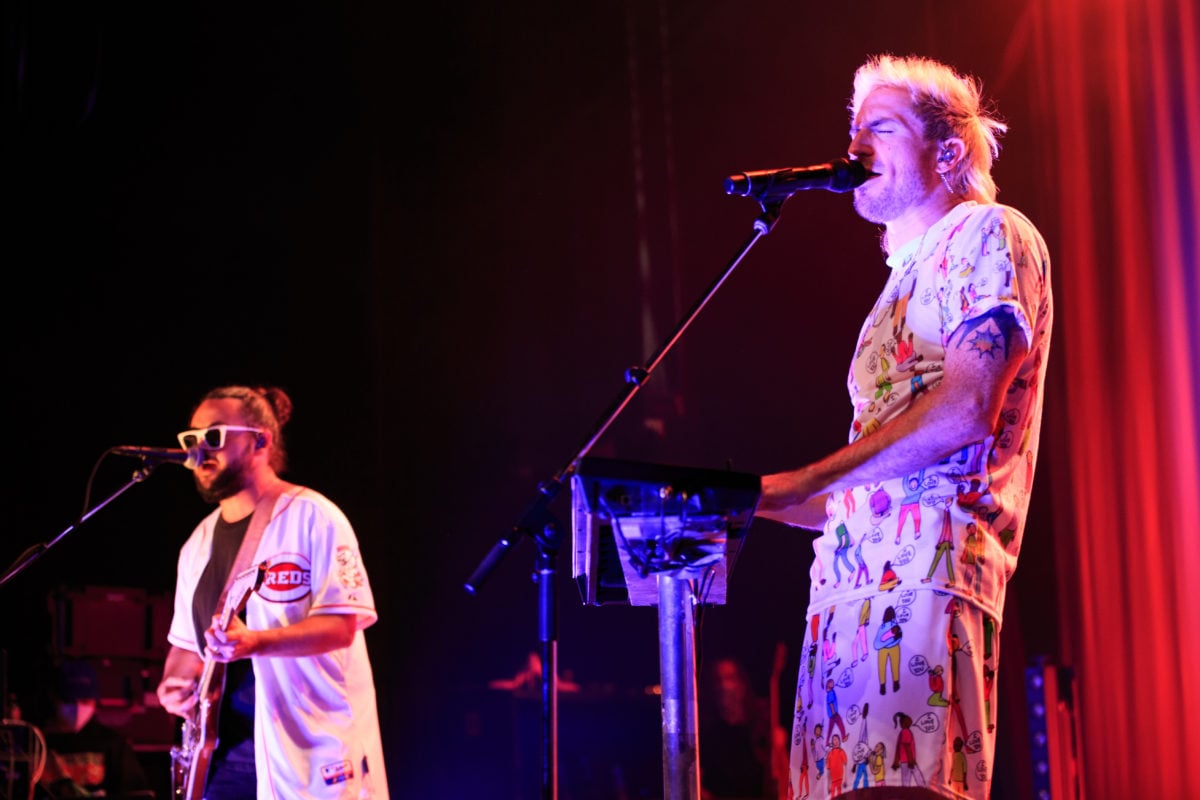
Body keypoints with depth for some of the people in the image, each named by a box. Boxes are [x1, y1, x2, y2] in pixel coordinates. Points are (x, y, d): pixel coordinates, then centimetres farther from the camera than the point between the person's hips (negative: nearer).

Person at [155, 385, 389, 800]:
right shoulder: (199, 543, 16)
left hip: (311, 750, -6)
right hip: (227, 749, 6)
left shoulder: (312, 517, -6)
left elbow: (342, 624, -14)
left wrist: (255, 641, -26)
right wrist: (174, 685, 1)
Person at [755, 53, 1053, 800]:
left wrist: (805, 481, -14)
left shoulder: (988, 236, 3)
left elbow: (966, 411, -13)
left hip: (927, 569, -9)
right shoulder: (906, 276, 29)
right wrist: (763, 503, 18)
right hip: (857, 571, 9)